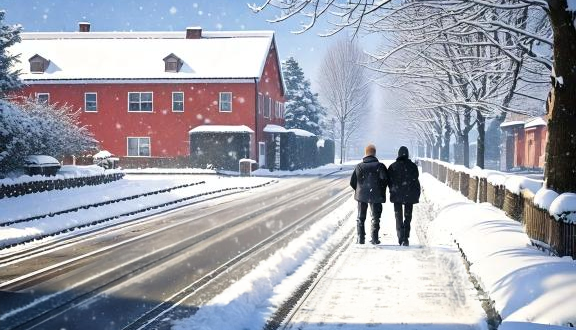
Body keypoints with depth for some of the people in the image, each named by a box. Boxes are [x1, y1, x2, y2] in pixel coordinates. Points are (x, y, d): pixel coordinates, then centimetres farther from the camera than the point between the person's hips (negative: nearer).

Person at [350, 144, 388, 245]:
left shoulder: (359, 166, -1)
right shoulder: (379, 166, -6)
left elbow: (352, 182, 0)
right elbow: (384, 179, -13)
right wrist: (382, 192, 3)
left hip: (361, 195, 2)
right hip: (375, 196, -2)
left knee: (361, 218, 12)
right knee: (375, 217, 9)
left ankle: (360, 238, 10)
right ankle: (374, 239, 7)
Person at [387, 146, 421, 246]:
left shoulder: (392, 167, -3)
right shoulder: (413, 166, -2)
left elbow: (389, 181, 0)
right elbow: (416, 181, -1)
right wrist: (417, 195, 6)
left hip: (397, 196, 0)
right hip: (409, 195, 0)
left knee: (398, 217, 7)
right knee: (408, 217, 8)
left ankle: (400, 238, -2)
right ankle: (405, 239, 1)